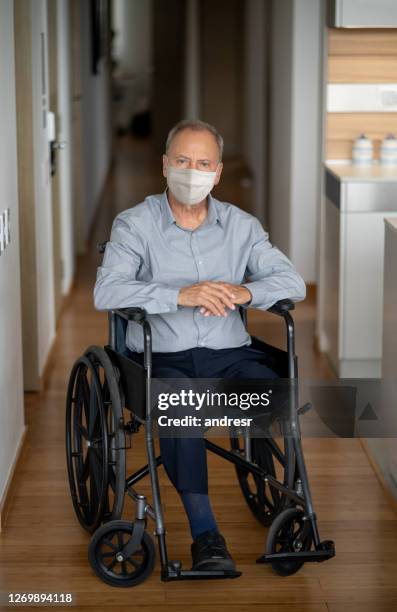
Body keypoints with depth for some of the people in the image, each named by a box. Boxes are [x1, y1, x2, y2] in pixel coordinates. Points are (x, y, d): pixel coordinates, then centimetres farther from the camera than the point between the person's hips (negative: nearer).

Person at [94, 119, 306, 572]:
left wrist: (244, 291, -18)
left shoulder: (240, 225, 12)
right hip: (162, 358, -3)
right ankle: (205, 534, -28)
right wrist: (181, 295, -28)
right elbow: (107, 292, -16)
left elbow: (292, 282, 4)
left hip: (229, 353, 3)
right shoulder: (135, 224, 0)